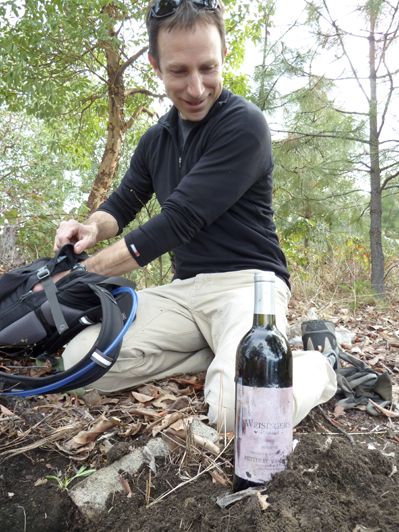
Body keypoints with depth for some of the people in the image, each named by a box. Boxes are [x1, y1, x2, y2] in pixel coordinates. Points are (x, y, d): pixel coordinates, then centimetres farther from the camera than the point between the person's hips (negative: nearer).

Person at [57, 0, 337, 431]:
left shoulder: (244, 125, -11)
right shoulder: (155, 140, 13)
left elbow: (179, 219, -18)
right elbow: (122, 205, 18)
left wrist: (80, 273, -14)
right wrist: (92, 227, -8)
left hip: (246, 280, -6)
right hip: (184, 287, 6)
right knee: (81, 359, -13)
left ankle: (315, 366, 0)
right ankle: (221, 353, -1)